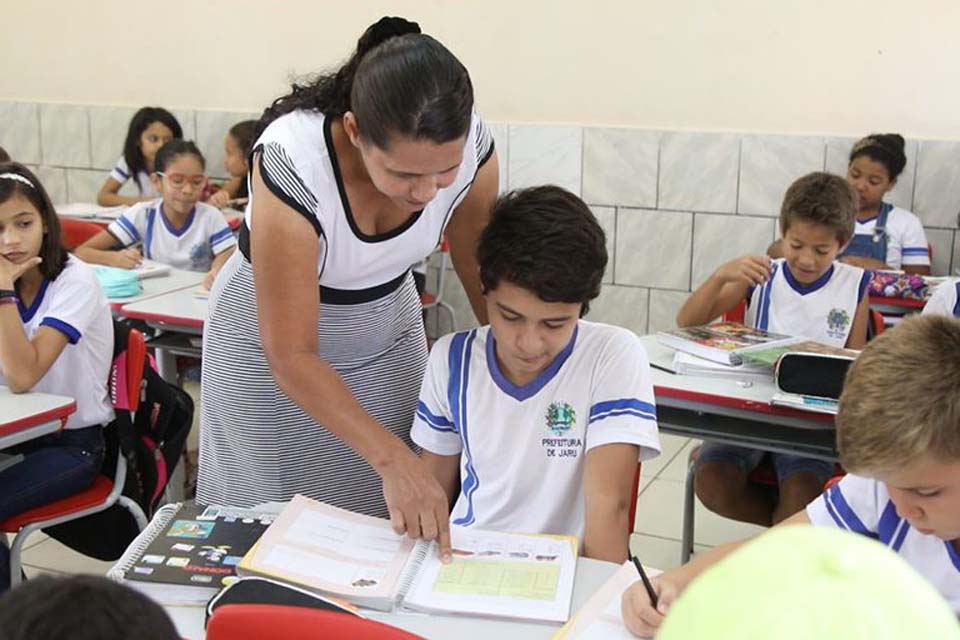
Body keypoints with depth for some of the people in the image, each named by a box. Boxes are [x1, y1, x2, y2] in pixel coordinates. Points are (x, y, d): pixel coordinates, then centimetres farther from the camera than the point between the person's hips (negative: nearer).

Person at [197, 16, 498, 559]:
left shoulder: (468, 144, -23)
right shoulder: (292, 162, -35)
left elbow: (484, 272, -5)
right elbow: (292, 356, -31)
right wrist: (391, 458, -36)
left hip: (386, 330, 4)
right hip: (275, 340, -3)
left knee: (392, 524, 8)